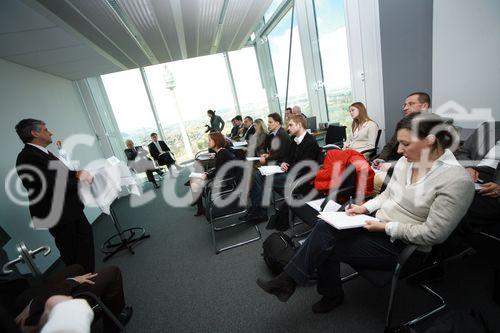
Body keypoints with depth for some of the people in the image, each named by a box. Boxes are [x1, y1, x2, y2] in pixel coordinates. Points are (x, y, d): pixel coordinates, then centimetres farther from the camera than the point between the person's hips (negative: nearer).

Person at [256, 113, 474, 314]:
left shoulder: (456, 181, -21)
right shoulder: (406, 161, 1)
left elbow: (433, 234, -21)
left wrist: (386, 227, -19)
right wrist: (365, 208, -3)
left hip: (404, 246, -6)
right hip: (379, 224, 6)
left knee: (326, 248, -15)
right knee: (324, 227, -17)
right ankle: (288, 280, -2)